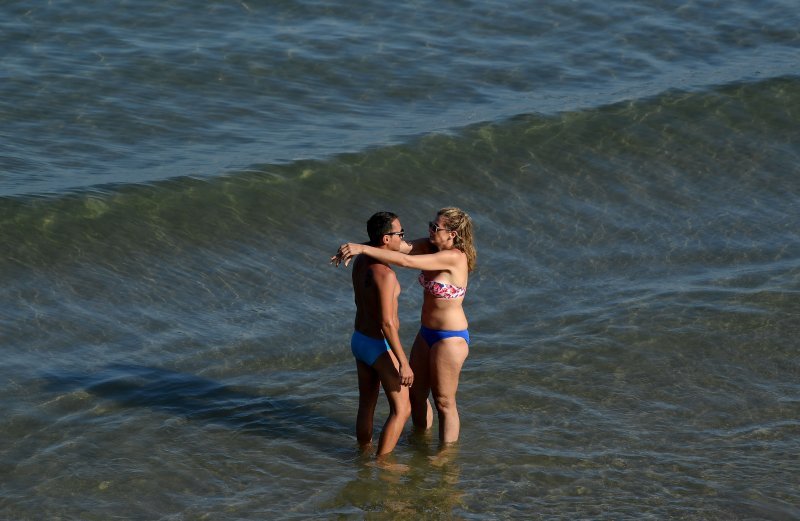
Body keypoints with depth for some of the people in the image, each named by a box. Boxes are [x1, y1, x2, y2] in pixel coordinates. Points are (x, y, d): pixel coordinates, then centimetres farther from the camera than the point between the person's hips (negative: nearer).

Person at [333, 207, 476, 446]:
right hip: (427, 334, 9)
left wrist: (363, 248, -34)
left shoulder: (454, 257, -26)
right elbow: (398, 245, -9)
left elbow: (404, 261, -33)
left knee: (444, 402, 6)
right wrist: (355, 248, -23)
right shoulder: (431, 245, -1)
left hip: (450, 339, -9)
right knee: (416, 393, 21)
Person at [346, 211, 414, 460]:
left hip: (359, 340, 9)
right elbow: (387, 323, -31)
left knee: (367, 405, 21)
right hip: (381, 348, -9)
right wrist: (403, 363, -25)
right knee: (401, 409, 5)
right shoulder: (385, 274, -30)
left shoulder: (360, 262, -1)